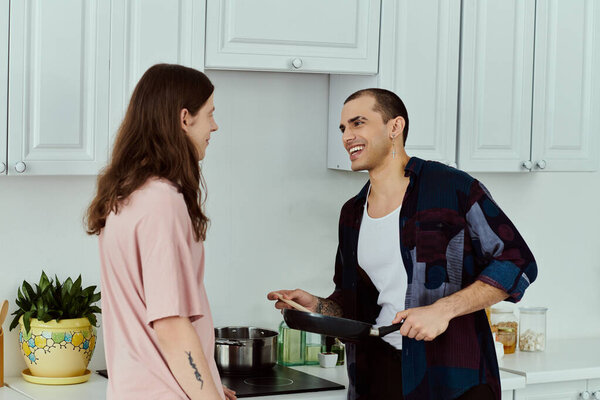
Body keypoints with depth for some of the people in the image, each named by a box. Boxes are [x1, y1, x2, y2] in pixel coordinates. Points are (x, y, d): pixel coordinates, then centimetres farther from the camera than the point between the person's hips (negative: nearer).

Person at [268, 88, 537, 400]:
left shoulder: (453, 189, -8)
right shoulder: (352, 213, 12)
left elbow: (517, 263, -10)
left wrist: (443, 309, -19)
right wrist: (317, 306, -1)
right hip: (380, 373, 5)